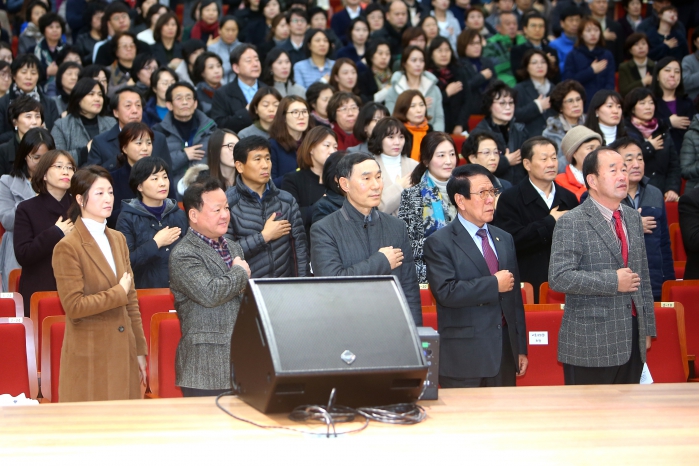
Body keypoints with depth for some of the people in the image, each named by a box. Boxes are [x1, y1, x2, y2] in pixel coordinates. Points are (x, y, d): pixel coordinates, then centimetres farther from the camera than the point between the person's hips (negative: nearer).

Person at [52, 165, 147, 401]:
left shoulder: (118, 239, 12)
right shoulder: (68, 248, -10)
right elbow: (74, 306, -16)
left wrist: (139, 350, 13)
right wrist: (118, 293, -10)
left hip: (124, 352, 6)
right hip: (90, 358, -6)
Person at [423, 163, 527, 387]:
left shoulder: (505, 239, 16)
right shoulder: (439, 243, -5)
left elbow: (515, 296, 17)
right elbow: (445, 292, -19)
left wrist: (521, 349, 15)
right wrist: (494, 284, -13)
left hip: (505, 354, 6)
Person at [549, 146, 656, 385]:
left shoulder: (633, 218, 14)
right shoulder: (572, 223, -9)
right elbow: (559, 278, -18)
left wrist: (648, 328, 17)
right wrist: (613, 282, -17)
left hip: (632, 339, 6)